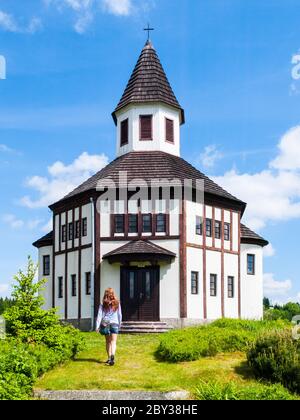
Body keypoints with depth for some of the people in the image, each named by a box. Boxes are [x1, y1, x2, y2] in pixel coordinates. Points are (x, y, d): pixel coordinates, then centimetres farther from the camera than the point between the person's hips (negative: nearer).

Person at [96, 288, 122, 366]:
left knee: (108, 342, 13)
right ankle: (112, 356, -28)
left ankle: (109, 358, 16)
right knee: (113, 342, -6)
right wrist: (120, 324, 18)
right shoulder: (117, 303, 4)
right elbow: (119, 315, 8)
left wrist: (97, 326, -6)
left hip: (105, 324, 1)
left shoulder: (103, 304, 1)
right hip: (114, 323, -1)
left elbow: (100, 315, -4)